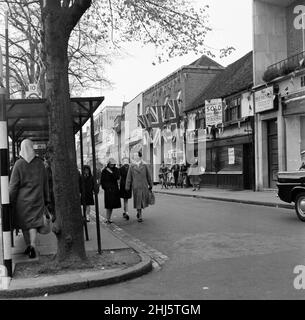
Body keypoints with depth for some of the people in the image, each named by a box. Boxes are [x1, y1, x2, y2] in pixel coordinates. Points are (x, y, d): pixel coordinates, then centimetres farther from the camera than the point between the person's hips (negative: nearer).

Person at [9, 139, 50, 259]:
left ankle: (28, 246, 22)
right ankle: (32, 245, -16)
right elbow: (45, 183, 7)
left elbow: (13, 185, -8)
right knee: (33, 223, 1)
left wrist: (10, 200, -2)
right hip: (36, 199, 1)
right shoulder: (40, 163, 1)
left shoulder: (18, 164, -8)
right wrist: (46, 199, 15)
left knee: (24, 223, 14)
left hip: (22, 199, -1)